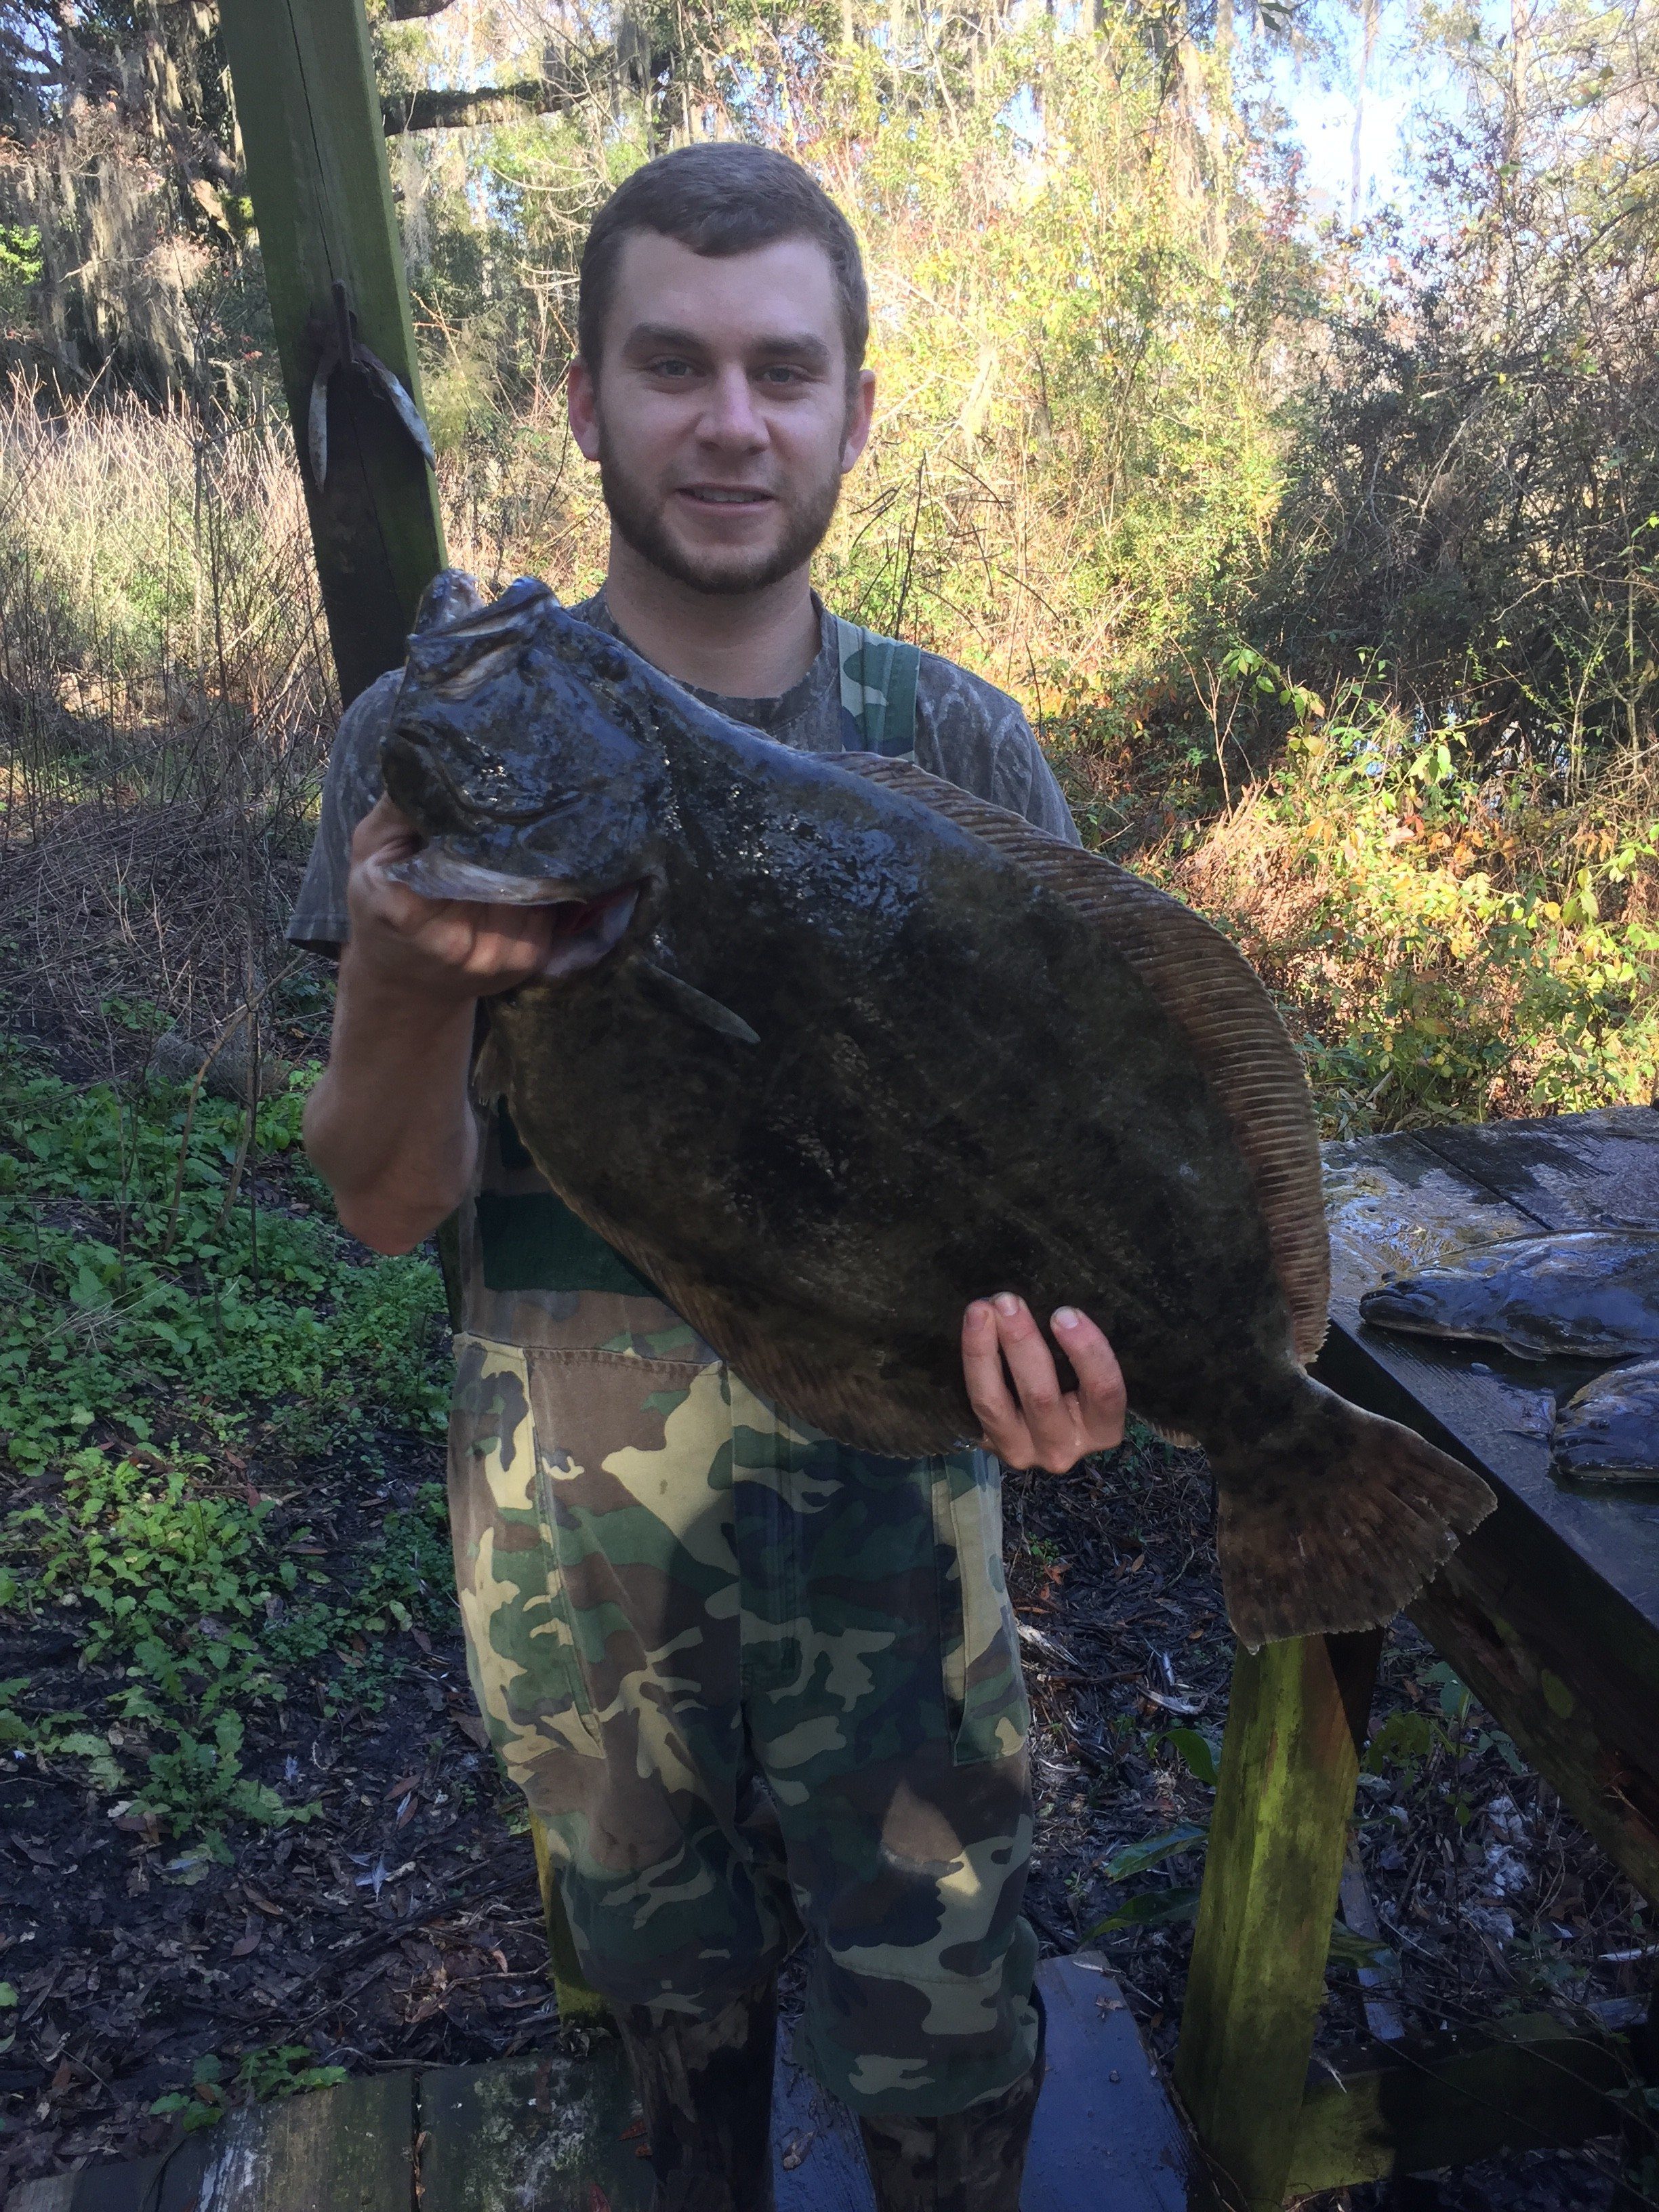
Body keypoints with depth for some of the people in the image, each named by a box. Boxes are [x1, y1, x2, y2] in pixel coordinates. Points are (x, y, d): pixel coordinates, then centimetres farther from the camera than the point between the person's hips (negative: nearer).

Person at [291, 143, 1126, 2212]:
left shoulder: (960, 747, -5)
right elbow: (386, 1203, -8)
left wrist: (1070, 1331, -28)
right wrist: (405, 973, -30)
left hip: (890, 1491, 0)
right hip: (569, 1519, 1)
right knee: (672, 1989, 25)